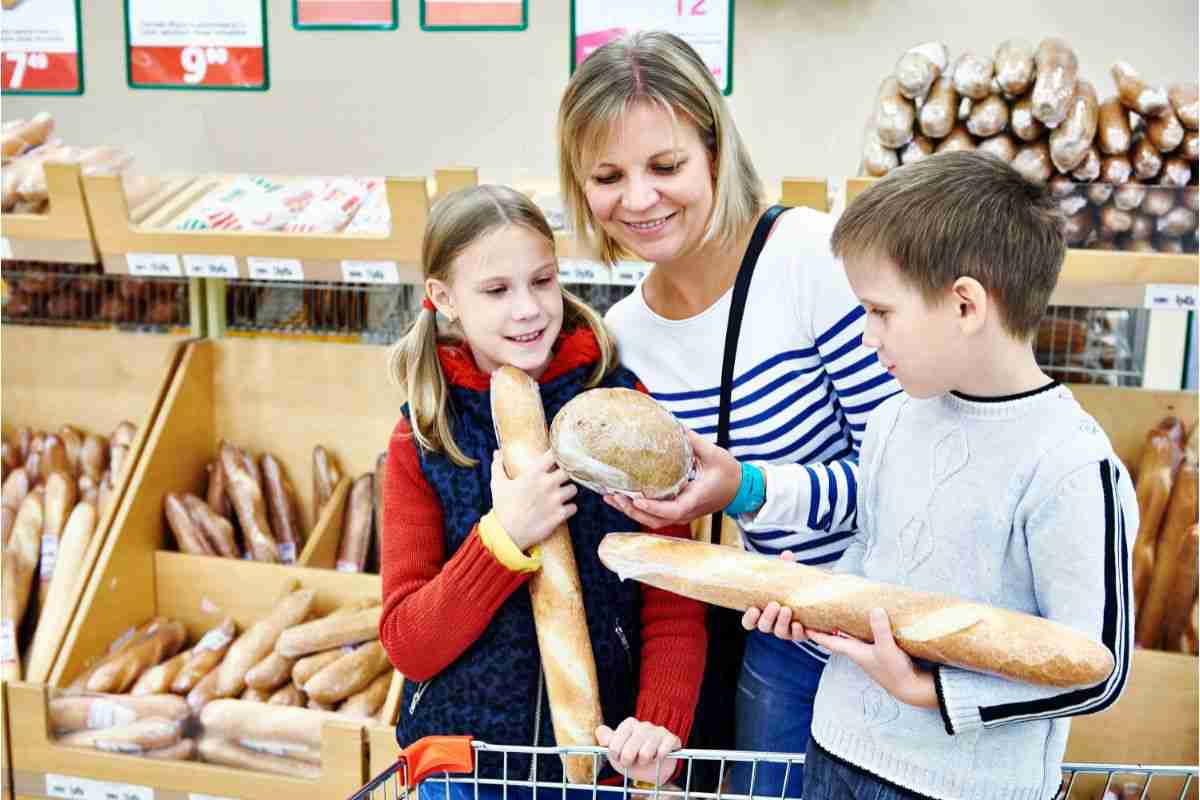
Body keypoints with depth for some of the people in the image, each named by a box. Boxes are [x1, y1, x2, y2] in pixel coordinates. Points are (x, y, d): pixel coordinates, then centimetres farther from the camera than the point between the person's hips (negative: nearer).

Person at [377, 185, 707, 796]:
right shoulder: (421, 438, -8)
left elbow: (673, 603, -7)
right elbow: (406, 644, -11)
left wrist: (661, 720, -23)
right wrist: (503, 537, -24)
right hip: (459, 747, 0)